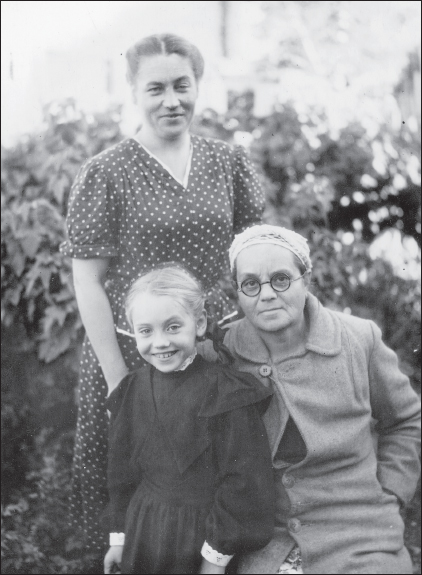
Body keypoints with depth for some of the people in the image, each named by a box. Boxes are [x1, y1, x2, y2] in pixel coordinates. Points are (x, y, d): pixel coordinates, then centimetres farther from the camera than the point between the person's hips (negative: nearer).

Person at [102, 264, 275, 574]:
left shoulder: (228, 393, -15)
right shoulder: (132, 390, 1)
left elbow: (241, 481, -15)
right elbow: (123, 468, 10)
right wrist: (119, 536, 12)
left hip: (201, 536, -4)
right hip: (144, 536, 4)